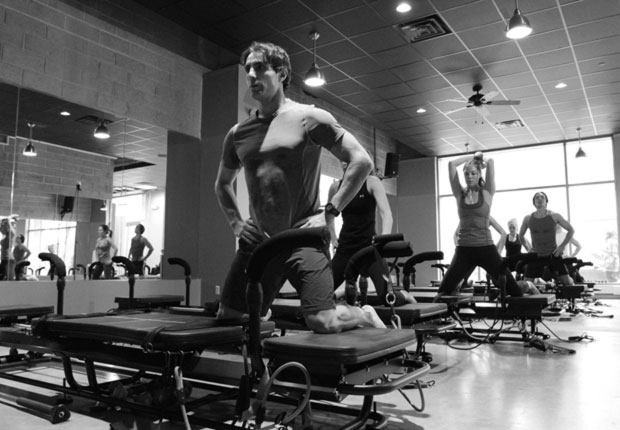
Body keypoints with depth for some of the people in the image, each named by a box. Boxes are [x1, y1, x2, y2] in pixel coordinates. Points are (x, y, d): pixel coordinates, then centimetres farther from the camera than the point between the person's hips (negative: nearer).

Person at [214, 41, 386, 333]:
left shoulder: (309, 118, -3)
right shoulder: (238, 133, 11)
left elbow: (362, 161, -6)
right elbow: (222, 183, 26)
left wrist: (329, 212, -11)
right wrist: (235, 223, 11)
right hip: (258, 241, 5)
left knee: (322, 322, -15)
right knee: (228, 317, 6)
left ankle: (365, 317, 18)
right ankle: (267, 317, 40)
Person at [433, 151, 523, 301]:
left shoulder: (487, 192, 3)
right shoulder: (460, 193, 7)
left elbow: (491, 162, -5)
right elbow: (452, 164, 0)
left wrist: (481, 160, 16)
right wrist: (472, 157, 11)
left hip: (486, 248, -1)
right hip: (463, 249, 1)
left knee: (514, 290, -1)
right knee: (444, 292, -4)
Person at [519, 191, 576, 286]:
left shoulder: (554, 216, -4)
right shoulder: (528, 218, 0)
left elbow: (571, 230, 6)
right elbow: (521, 235, 17)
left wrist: (562, 246, -2)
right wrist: (527, 248, 5)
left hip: (553, 254, -1)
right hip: (536, 255, 1)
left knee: (567, 282, -3)